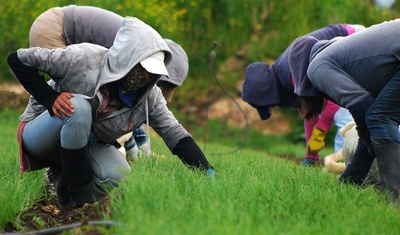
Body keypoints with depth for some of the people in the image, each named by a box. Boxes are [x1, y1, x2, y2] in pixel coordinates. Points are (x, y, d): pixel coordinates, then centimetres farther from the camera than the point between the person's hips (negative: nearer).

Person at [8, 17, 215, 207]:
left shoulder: (149, 95, -13)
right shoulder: (83, 59, -27)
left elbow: (176, 134, -16)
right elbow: (17, 59, -21)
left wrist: (209, 175, -30)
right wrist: (50, 98, -32)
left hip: (87, 143, 4)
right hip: (39, 134, -4)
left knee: (117, 178, -25)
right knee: (78, 107, -36)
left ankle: (62, 171, 6)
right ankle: (79, 191, -22)